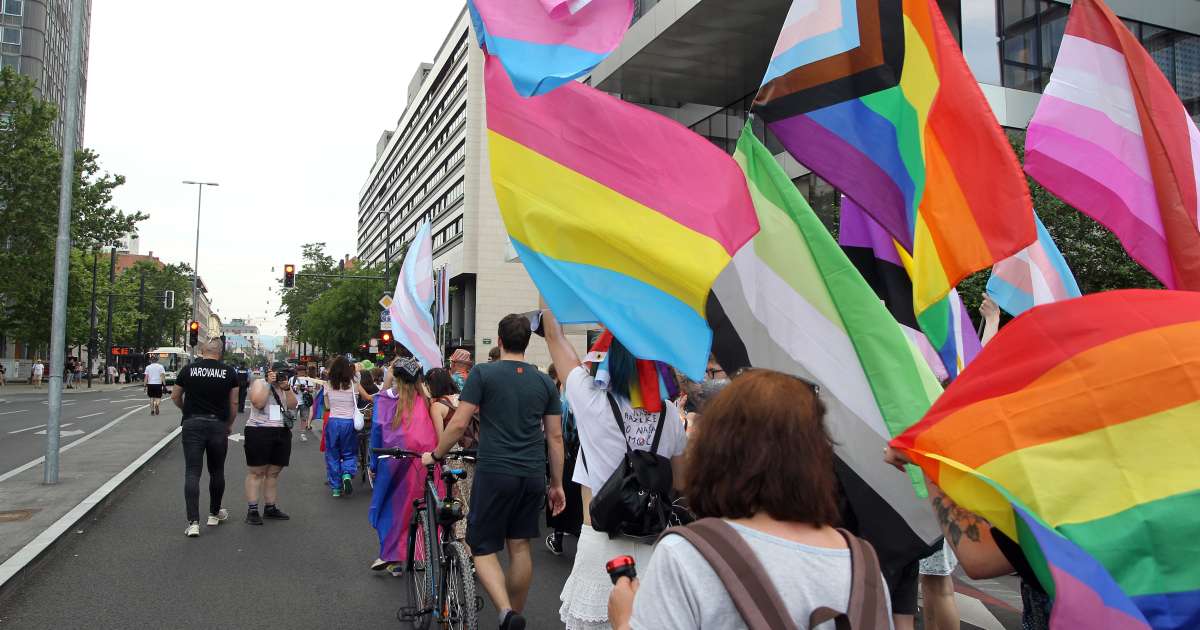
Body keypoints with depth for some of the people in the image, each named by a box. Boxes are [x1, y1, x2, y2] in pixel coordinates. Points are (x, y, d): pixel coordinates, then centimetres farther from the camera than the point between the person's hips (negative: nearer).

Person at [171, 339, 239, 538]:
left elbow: (175, 397, 12)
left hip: (193, 424, 0)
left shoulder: (188, 369, 1)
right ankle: (215, 514, 30)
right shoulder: (229, 372, 0)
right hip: (218, 425, 1)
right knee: (217, 471, 15)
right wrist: (230, 424, 19)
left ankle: (193, 522, -8)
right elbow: (233, 403, 4)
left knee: (192, 473, -1)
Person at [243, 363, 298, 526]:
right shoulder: (259, 383, -1)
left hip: (282, 433, 6)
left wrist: (287, 388, -9)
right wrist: (269, 383, -15)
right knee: (256, 472, -3)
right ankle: (252, 509, -1)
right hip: (259, 432, -6)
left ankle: (270, 508, 16)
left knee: (273, 473, 9)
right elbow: (258, 403, -17)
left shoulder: (286, 388, 15)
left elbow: (292, 405, 2)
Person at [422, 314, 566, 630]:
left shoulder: (482, 373, -4)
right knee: (520, 547, 15)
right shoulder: (545, 382, 7)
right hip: (533, 475, 4)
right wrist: (557, 484, 15)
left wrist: (435, 455, 9)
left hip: (494, 473, -4)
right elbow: (555, 436, 7)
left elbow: (459, 423, -7)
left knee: (483, 548, 6)